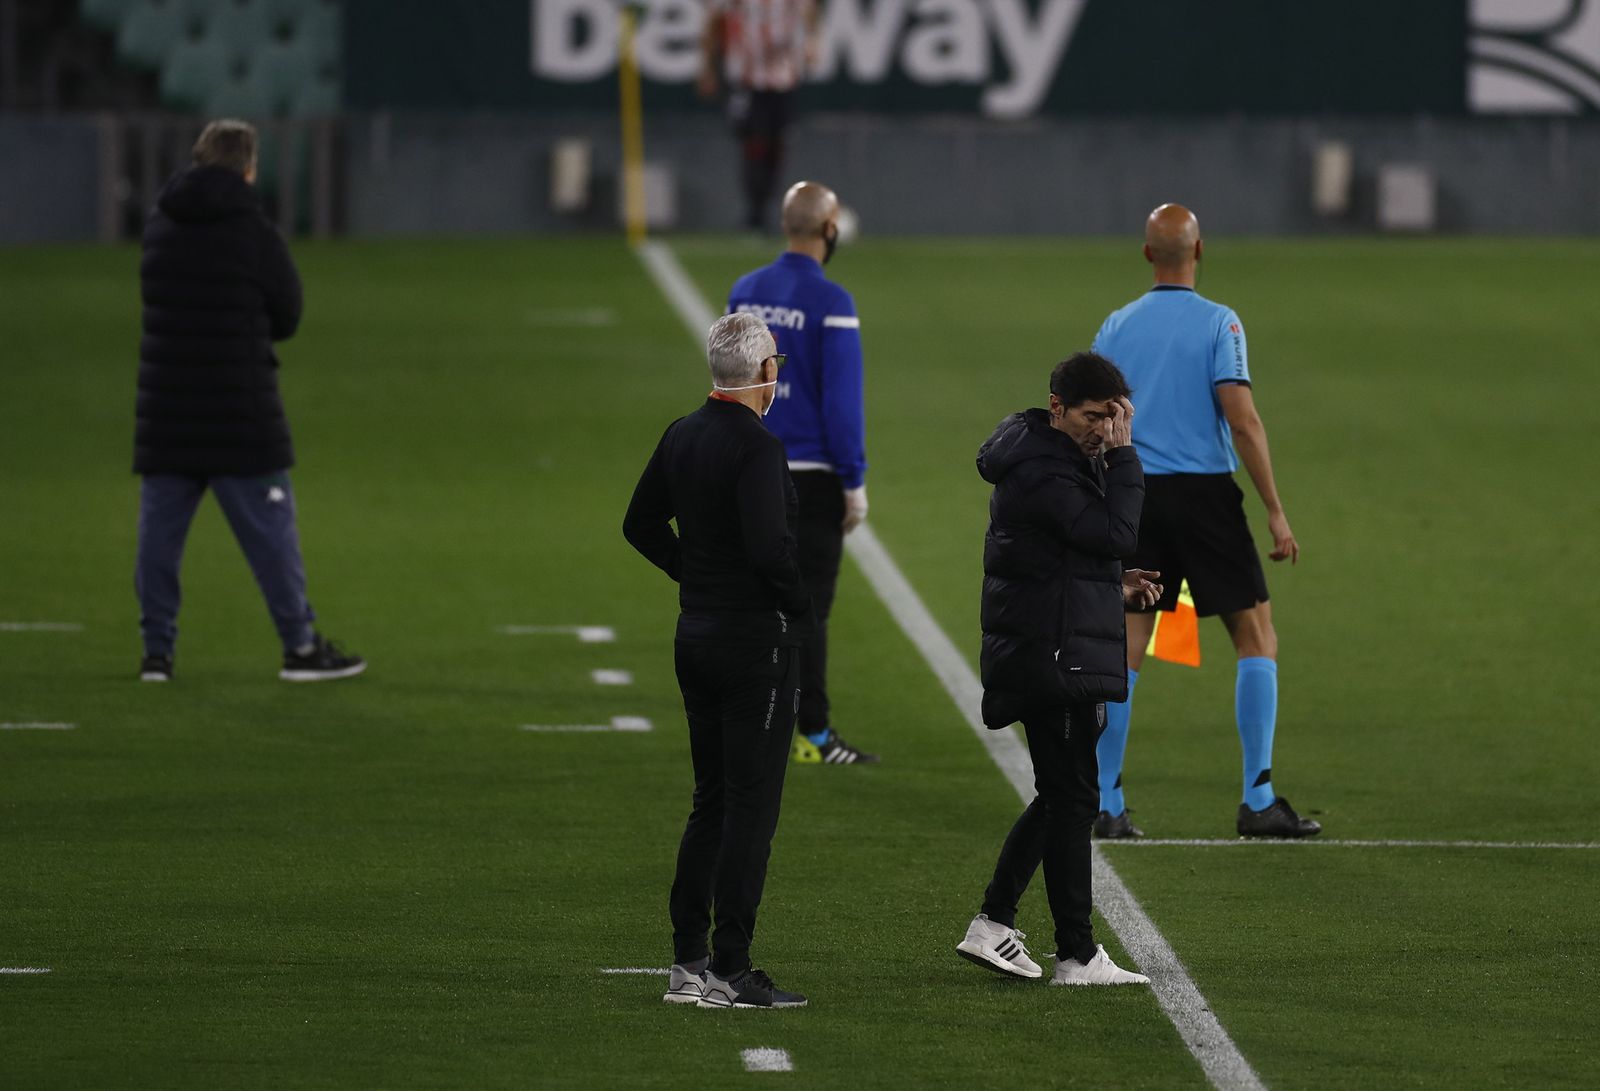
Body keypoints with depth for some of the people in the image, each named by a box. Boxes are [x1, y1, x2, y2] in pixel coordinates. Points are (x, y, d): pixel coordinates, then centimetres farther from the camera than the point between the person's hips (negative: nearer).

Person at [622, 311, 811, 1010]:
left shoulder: (681, 436, 7)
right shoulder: (757, 447, -18)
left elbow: (641, 525, 17)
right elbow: (769, 546, -27)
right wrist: (799, 603, -10)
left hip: (697, 632, 8)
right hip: (759, 638, -8)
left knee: (712, 800, 16)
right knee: (751, 807, -4)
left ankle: (687, 963, 17)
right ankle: (729, 973, -5)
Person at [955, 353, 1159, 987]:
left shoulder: (1069, 458, 15)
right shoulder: (1038, 473, -19)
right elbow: (1116, 532, -26)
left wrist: (1116, 585, 9)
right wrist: (1122, 455, -20)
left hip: (1060, 659, 10)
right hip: (1053, 660, -10)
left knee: (1061, 797, 16)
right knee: (1072, 799, -5)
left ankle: (993, 926, 19)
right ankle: (1077, 956, -1)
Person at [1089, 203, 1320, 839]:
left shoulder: (1115, 329, 6)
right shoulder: (1218, 324, -6)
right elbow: (1242, 420, -13)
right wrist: (1275, 512, -9)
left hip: (1135, 499, 4)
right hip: (1206, 494, -4)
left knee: (1124, 650, 5)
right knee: (1257, 639, 5)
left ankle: (1106, 806, 2)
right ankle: (1258, 803, -1)